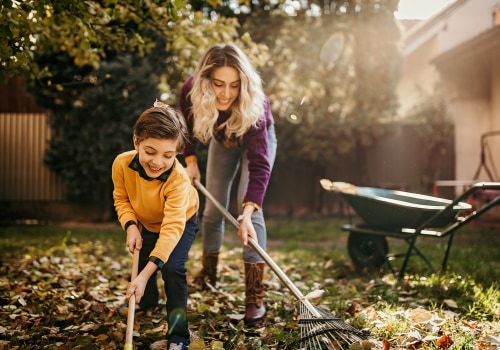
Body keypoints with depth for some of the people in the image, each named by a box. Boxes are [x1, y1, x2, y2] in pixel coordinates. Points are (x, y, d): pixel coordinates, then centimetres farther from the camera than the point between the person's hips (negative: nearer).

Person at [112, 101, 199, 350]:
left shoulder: (178, 179, -44)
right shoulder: (122, 164, -32)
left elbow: (172, 228, -47)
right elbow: (121, 199, -11)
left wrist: (145, 275, -53)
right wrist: (130, 226, -31)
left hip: (182, 221, -4)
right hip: (147, 223, 4)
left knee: (172, 269, -23)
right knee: (141, 263, 13)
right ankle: (147, 301, 49)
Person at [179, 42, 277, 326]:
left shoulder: (253, 106, -43)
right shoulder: (190, 92, -32)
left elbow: (260, 164, -47)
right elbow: (189, 126, -7)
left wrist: (247, 214, -56)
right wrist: (191, 161, -9)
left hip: (256, 140, -4)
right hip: (223, 140, 4)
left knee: (249, 205, -19)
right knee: (214, 206, 5)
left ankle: (255, 297, -19)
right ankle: (209, 273, 28)